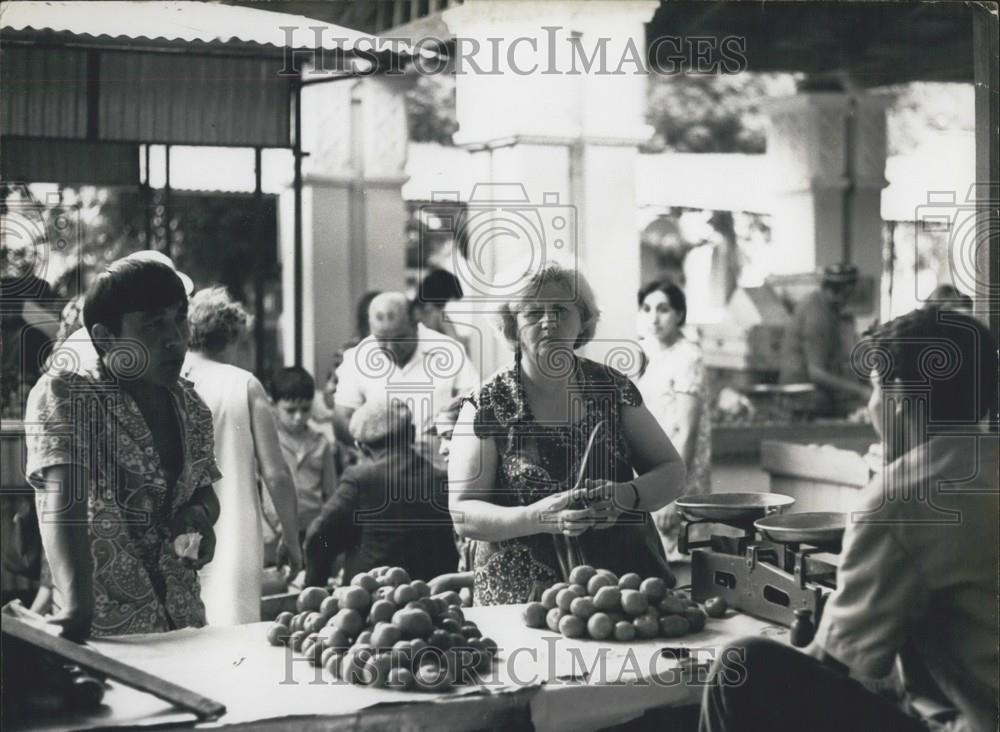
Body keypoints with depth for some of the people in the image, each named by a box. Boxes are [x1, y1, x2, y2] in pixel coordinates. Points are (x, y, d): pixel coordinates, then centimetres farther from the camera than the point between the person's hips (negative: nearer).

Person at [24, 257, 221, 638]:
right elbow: (63, 500, -27)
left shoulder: (190, 405, 5)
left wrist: (200, 517, -4)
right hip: (101, 631, -5)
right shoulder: (64, 393, -13)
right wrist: (76, 604, -40)